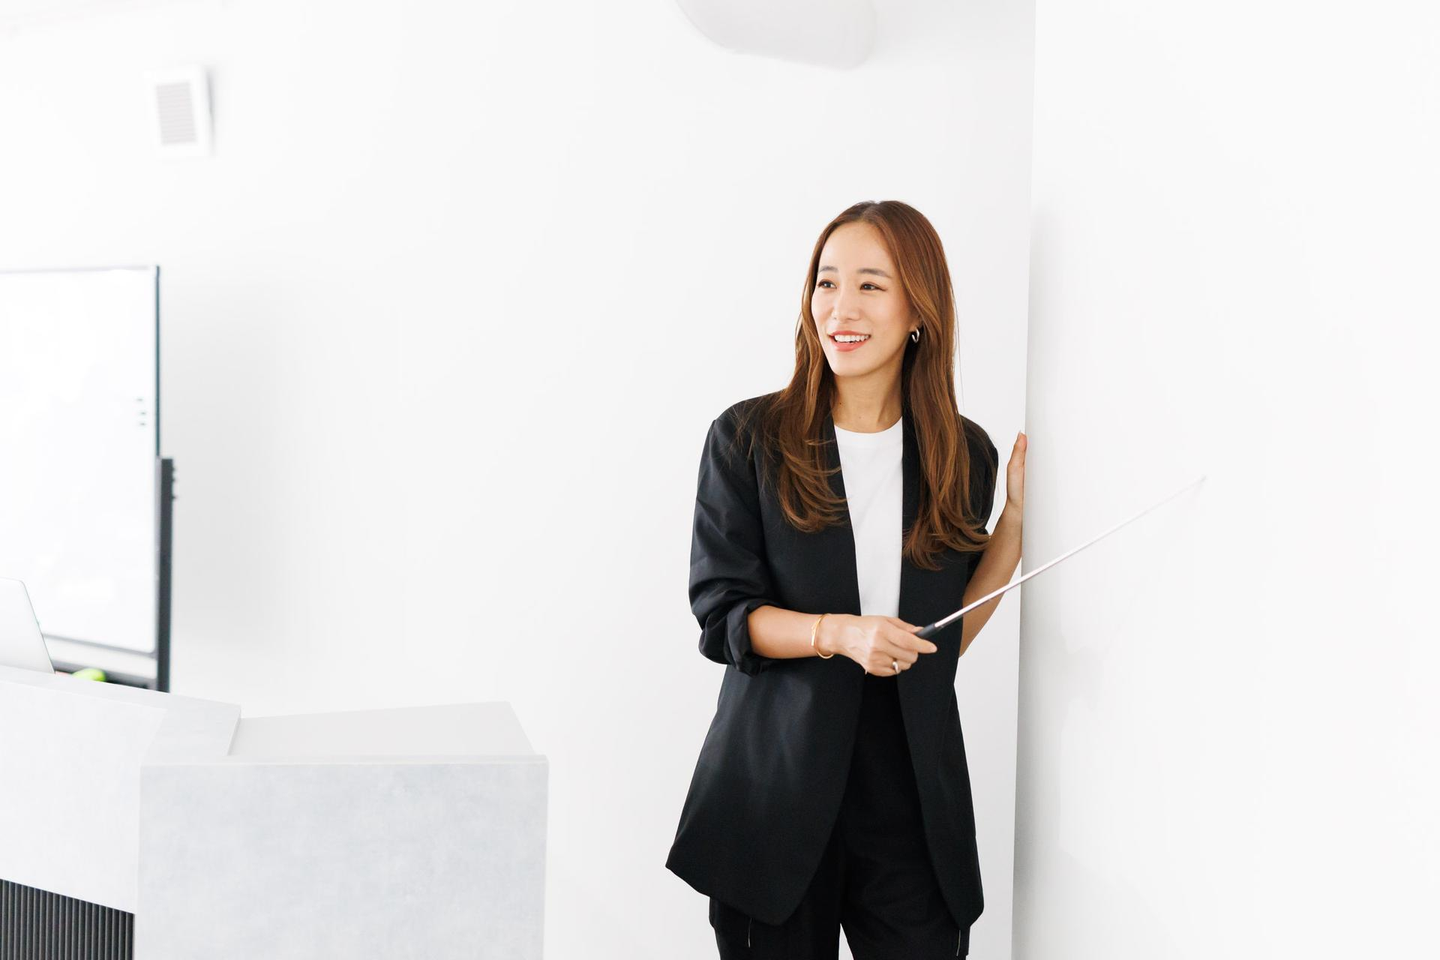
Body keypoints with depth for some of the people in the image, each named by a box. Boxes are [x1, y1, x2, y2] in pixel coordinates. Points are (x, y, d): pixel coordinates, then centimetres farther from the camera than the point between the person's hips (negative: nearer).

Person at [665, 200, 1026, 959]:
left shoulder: (963, 455, 4)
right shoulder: (748, 440, -4)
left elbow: (949, 635, 5)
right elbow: (722, 616, -7)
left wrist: (1016, 517, -2)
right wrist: (840, 632, -22)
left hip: (913, 792, 2)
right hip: (776, 785, -2)